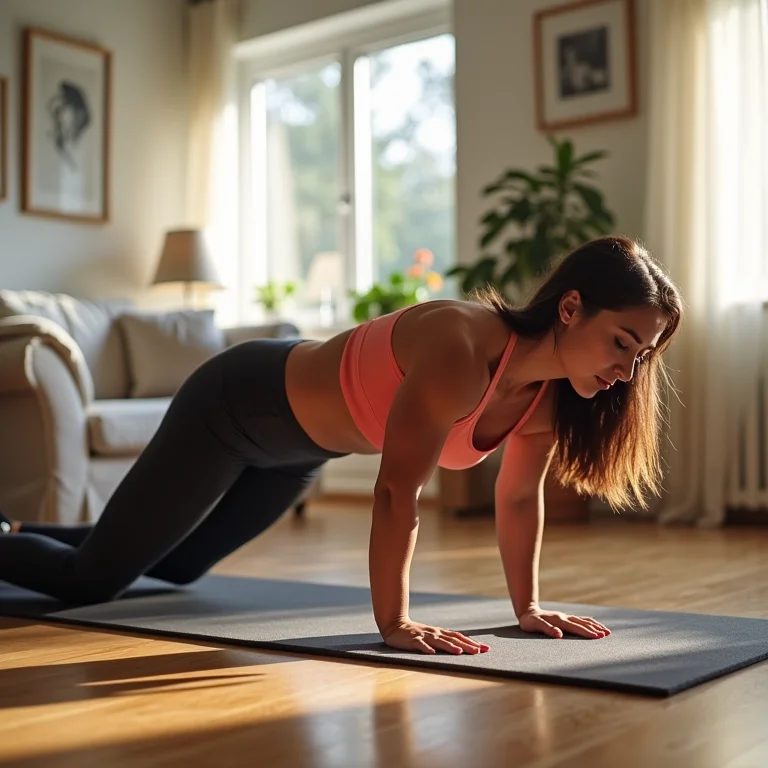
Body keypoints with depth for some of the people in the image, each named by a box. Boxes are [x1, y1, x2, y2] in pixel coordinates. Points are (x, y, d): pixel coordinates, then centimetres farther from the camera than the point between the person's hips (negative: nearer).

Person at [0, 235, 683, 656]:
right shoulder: (461, 351, -38)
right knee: (90, 580, 2)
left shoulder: (548, 392, -13)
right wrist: (394, 622, -29)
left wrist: (527, 607, 1)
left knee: (178, 567, 29)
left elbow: (520, 497, 0)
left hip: (297, 440, 8)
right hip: (236, 405, -8)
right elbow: (397, 492, -34)